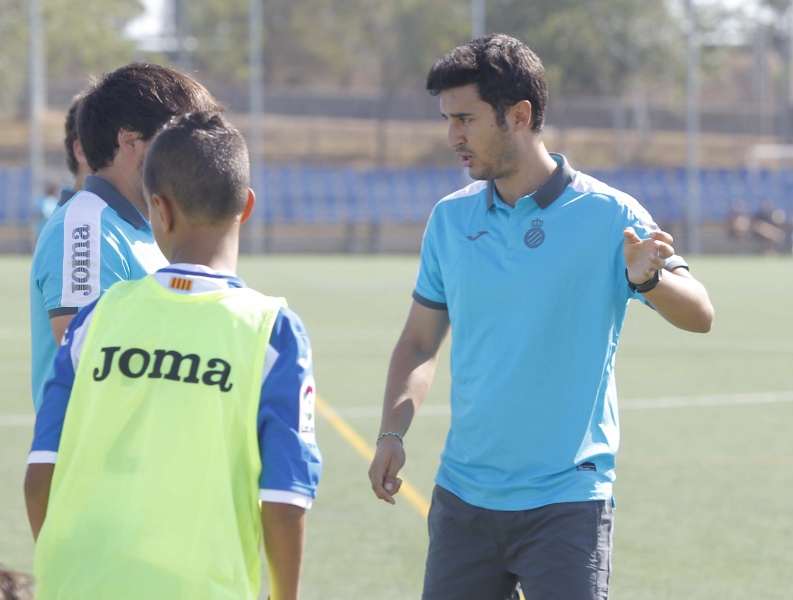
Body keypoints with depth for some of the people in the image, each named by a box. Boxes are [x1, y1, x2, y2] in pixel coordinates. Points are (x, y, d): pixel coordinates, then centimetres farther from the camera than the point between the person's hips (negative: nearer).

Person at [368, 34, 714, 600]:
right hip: (462, 496, 4)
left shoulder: (608, 214, -7)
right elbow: (420, 341, 14)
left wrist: (648, 279, -35)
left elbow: (699, 315, -13)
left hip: (566, 502, -4)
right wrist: (392, 432, -2)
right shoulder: (450, 218, 6)